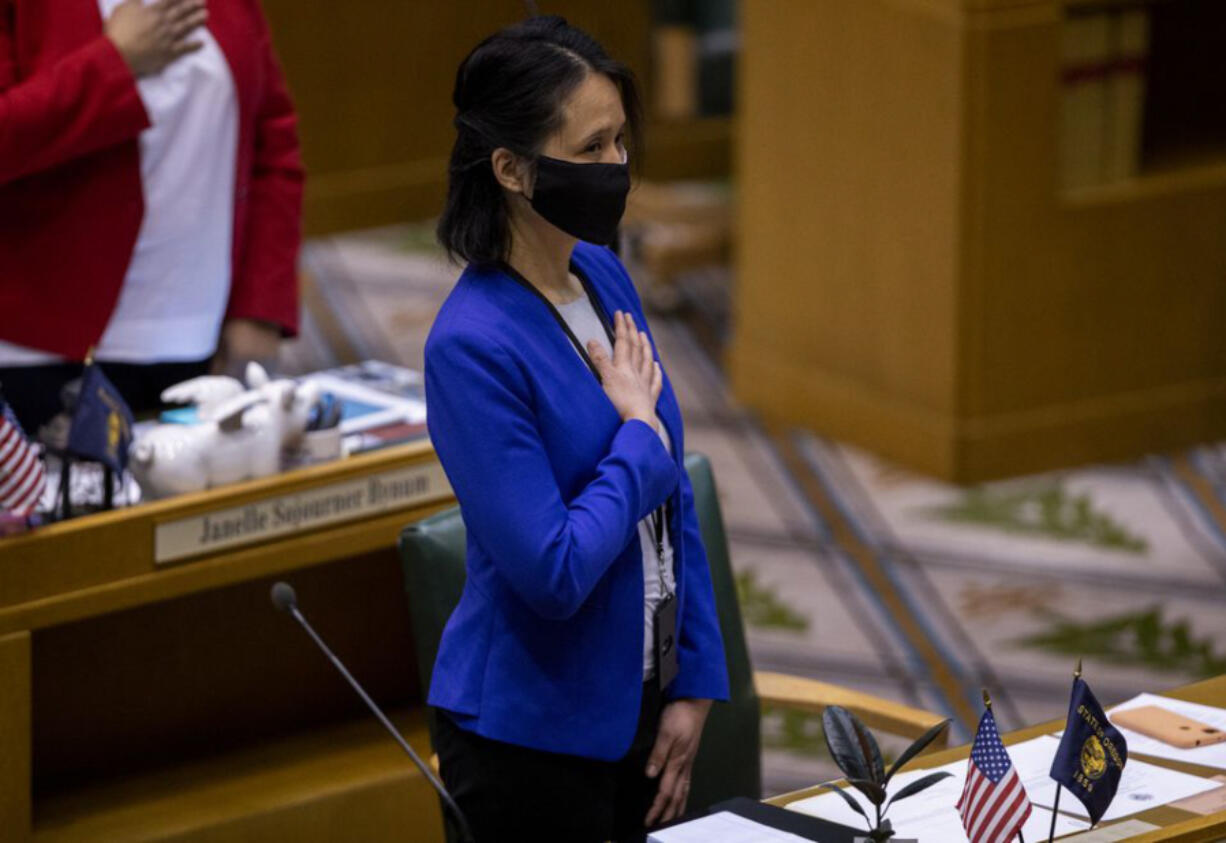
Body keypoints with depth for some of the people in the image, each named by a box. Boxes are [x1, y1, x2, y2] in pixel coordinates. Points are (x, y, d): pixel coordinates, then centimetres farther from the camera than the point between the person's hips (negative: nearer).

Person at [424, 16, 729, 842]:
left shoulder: (604, 278, 2)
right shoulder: (473, 345, -21)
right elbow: (553, 572, -25)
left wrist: (695, 682, 6)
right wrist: (640, 434, -14)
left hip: (637, 708, 7)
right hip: (533, 735, -7)